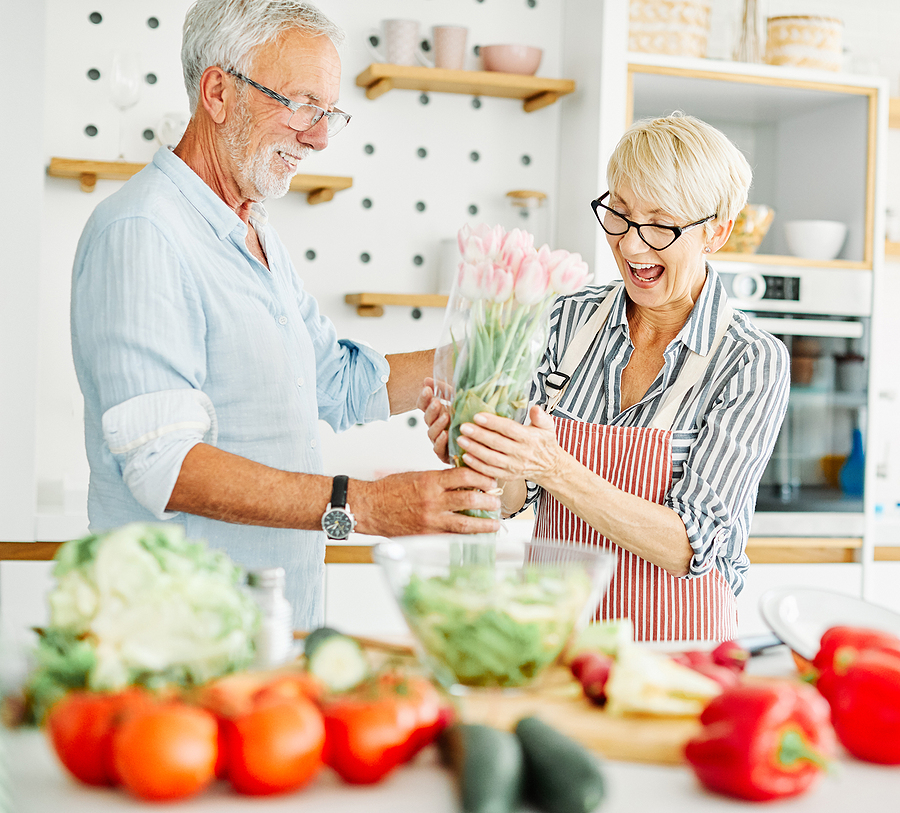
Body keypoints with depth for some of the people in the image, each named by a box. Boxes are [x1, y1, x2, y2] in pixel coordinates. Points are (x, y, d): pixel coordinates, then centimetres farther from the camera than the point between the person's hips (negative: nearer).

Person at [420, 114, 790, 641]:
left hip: (675, 646, -3)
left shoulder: (754, 362, -7)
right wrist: (481, 457, -17)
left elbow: (690, 547, -15)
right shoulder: (570, 319, 2)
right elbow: (513, 497, 4)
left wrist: (555, 470, -26)